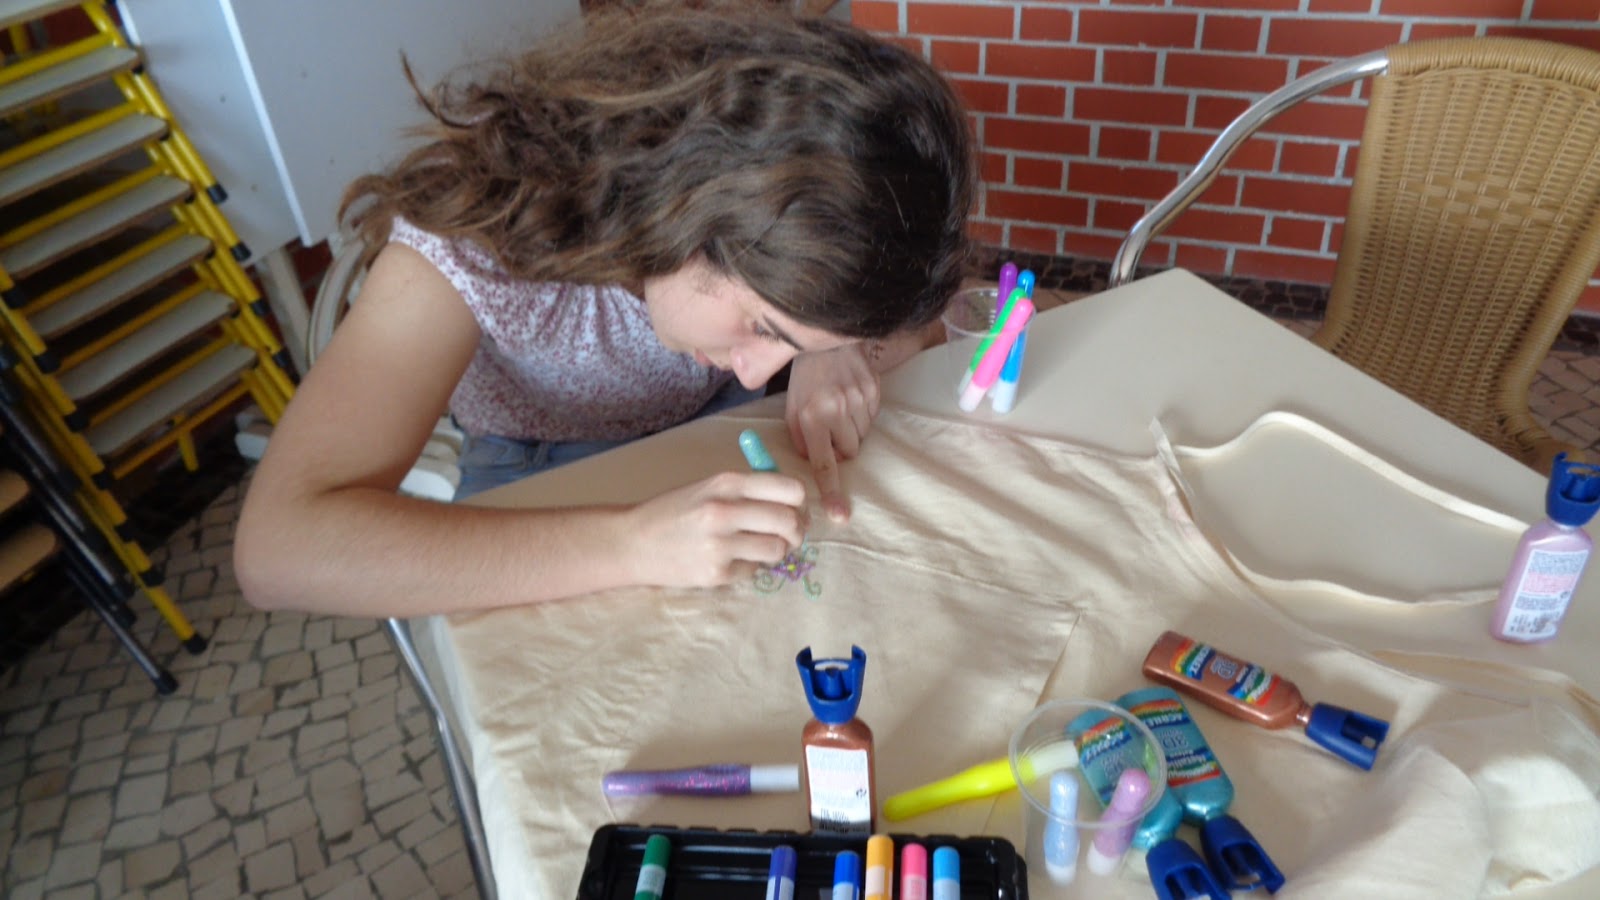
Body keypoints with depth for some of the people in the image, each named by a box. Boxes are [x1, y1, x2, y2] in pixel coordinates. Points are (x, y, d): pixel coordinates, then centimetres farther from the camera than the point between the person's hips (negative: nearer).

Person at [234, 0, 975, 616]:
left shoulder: (791, 169, -24)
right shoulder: (481, 229, -36)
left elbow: (913, 308, -8)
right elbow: (275, 548, -42)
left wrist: (842, 354, -32)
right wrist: (631, 542, -52)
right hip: (543, 467, -2)